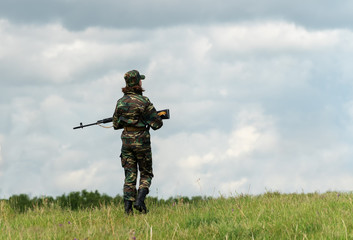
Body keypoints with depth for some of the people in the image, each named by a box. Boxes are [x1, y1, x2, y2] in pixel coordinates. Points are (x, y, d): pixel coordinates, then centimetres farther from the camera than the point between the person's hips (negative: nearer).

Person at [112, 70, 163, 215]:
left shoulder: (121, 102, 3)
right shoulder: (144, 101, -12)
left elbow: (116, 124, 11)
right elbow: (156, 124, -10)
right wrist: (151, 122, 12)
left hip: (126, 140, 4)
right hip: (141, 141, -4)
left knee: (130, 176, 7)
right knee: (146, 174, 10)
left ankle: (128, 208, -1)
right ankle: (140, 200, -12)